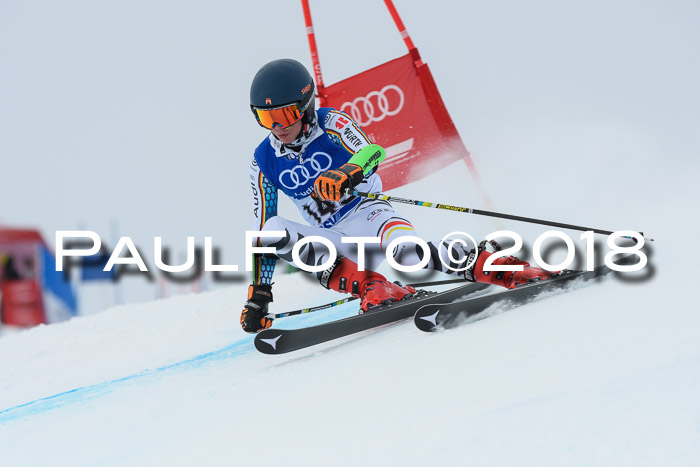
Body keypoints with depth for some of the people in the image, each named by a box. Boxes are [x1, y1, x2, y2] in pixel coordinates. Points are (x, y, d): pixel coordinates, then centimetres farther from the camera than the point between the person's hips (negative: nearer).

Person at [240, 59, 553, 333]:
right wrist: (257, 295, 2)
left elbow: (368, 153, -27)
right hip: (332, 240, 5)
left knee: (407, 250, -38)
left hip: (366, 213, -4)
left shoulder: (331, 124, -7)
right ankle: (369, 286, -35)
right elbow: (261, 230, 7)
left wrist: (345, 174, -51)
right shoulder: (264, 162, 4)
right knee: (271, 231, -26)